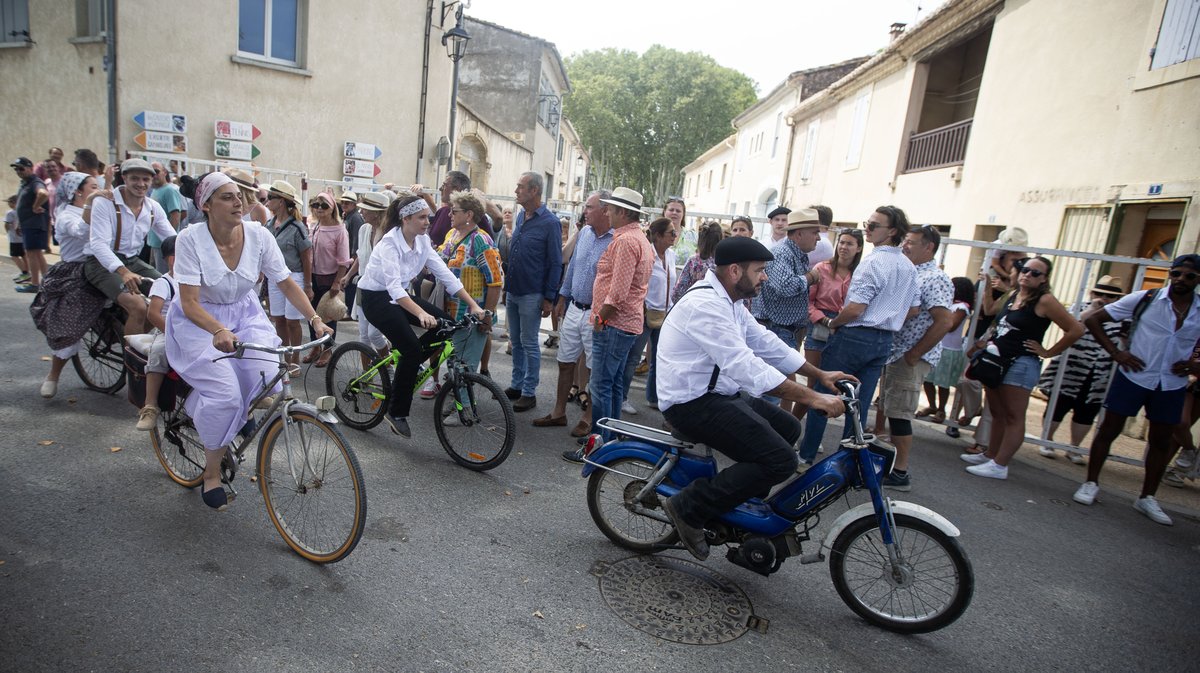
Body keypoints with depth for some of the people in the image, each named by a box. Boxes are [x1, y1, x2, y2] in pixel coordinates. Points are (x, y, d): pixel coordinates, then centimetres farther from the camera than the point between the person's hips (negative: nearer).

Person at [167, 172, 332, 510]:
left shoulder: (258, 234, -12)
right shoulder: (190, 239, -20)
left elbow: (286, 283, -7)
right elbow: (189, 303, -24)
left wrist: (316, 319, -20)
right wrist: (219, 331, -43)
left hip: (244, 314, 3)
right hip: (200, 320, -3)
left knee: (269, 377, -22)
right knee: (225, 393, -22)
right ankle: (211, 474, 3)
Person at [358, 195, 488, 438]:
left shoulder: (422, 240, -4)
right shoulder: (389, 243, -24)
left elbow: (445, 274, -7)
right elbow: (393, 286, -36)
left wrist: (473, 304, -16)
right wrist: (420, 313, -51)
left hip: (399, 294, 7)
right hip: (376, 297, -7)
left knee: (445, 323, -13)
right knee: (412, 349, -20)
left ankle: (407, 364, 9)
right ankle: (397, 413, -4)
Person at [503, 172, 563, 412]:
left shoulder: (550, 222, -13)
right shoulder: (520, 217, 9)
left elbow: (555, 263, -12)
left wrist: (549, 298, -14)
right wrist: (506, 284, 18)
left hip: (532, 295, -7)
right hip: (513, 291, 7)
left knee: (529, 344, 2)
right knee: (516, 341, 15)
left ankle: (529, 392, 13)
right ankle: (517, 385, 27)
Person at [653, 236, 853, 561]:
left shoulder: (728, 303, 13)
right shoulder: (705, 305, -22)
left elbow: (766, 342, 17)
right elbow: (745, 366, -30)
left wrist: (820, 374, 15)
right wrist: (811, 398, -29)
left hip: (718, 394, 11)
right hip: (693, 404, -11)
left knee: (788, 428, 17)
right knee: (780, 460, -18)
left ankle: (743, 506, 23)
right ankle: (688, 508, -9)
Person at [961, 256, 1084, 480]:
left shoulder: (1045, 301, -9)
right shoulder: (1013, 296, 12)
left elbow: (1076, 329, -12)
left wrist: (1048, 352, -8)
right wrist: (989, 343, 10)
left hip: (1022, 364, -8)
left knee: (1013, 417, -3)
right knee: (997, 413, 14)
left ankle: (999, 465, -2)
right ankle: (990, 455, 24)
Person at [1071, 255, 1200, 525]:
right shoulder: (1144, 299, -7)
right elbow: (1093, 320, -5)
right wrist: (1116, 353, -11)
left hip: (1172, 386, 3)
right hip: (1133, 378, -3)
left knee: (1161, 441, 11)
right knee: (1109, 429, 2)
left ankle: (1147, 497, 26)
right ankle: (1091, 484, 17)